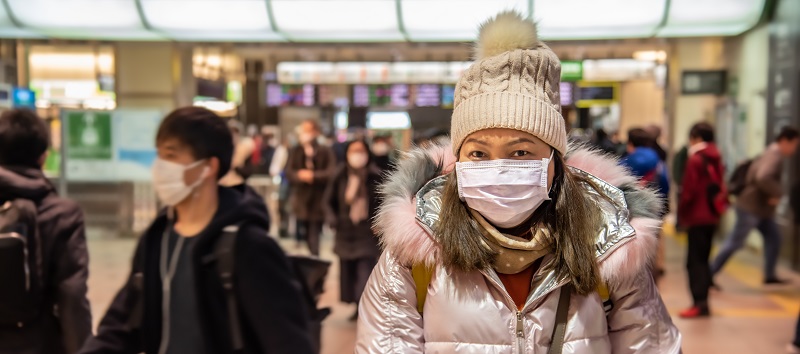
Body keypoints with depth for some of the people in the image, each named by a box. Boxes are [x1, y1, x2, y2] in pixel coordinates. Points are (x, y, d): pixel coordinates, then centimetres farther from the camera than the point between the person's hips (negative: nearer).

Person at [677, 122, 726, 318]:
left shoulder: (695, 160, -13)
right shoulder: (716, 160, 12)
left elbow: (689, 191, -14)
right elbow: (720, 188, 14)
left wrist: (682, 214, -4)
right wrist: (718, 208, 17)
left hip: (697, 217, -8)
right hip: (712, 217, 8)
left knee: (695, 261, -6)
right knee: (703, 259, 14)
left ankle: (699, 303, -10)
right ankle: (703, 301, 16)